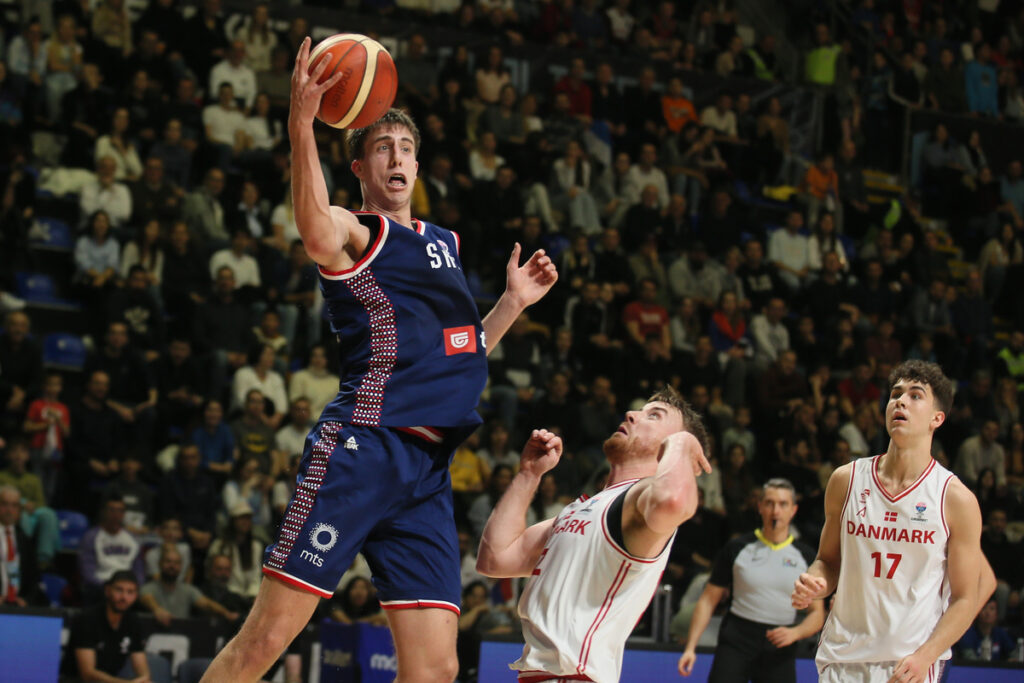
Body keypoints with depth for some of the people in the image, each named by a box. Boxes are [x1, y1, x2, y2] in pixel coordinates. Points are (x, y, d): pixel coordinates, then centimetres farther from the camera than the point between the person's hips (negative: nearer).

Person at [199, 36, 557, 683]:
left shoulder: (446, 243, 26)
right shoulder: (353, 231, 1)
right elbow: (317, 235, -27)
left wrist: (514, 303, 25)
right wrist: (301, 129, -38)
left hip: (429, 470, 7)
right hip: (362, 448, -7)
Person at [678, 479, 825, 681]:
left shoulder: (806, 556, 6)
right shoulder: (737, 548, 3)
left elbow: (817, 613, 10)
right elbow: (708, 600, 6)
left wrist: (794, 633, -11)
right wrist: (690, 647, -1)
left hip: (780, 652, 2)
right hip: (736, 643, -2)